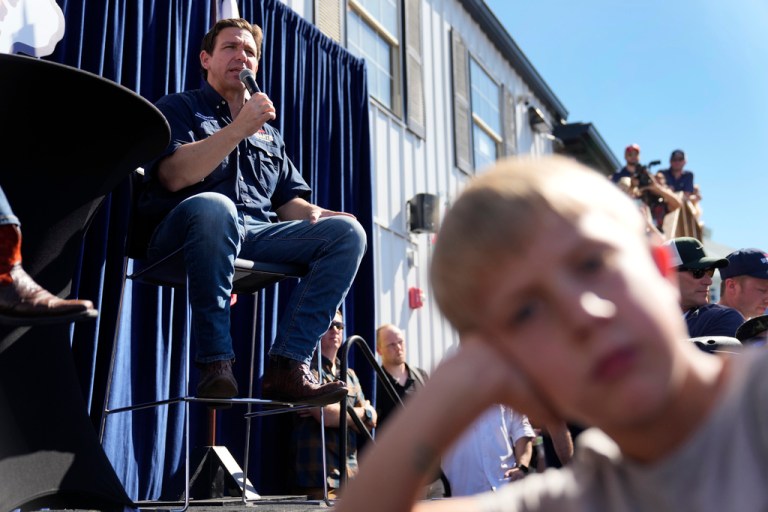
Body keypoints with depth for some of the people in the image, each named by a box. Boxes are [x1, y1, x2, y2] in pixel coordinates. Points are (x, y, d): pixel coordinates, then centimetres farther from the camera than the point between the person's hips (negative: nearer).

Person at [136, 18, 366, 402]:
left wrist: (315, 214, -3)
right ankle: (215, 363, -31)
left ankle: (287, 367, -26)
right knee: (214, 205, -40)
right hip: (185, 232, -5)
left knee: (347, 231, -15)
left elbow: (289, 202, 21)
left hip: (257, 237, 6)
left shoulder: (269, 135, 29)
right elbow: (174, 176, -7)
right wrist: (239, 129, -10)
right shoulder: (178, 108, 12)